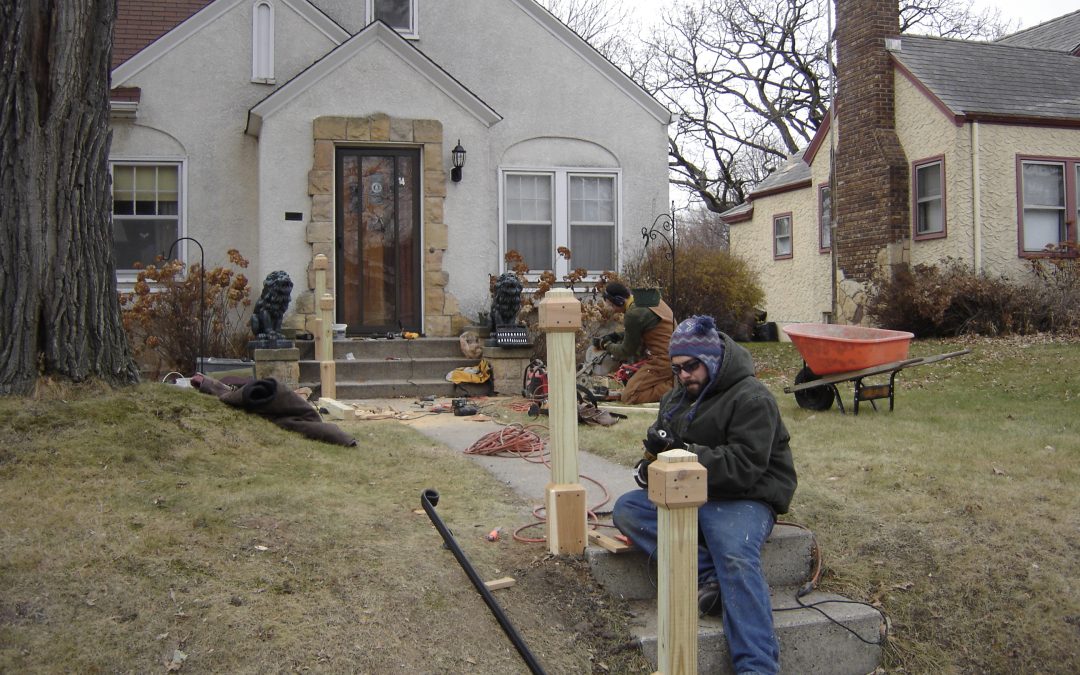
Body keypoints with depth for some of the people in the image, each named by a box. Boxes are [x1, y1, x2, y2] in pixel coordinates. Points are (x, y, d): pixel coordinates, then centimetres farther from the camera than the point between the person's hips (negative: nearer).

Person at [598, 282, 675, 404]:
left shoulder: (633, 315, -17)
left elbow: (627, 351, -5)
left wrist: (608, 346, 12)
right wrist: (617, 336, 21)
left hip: (663, 361, -9)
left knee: (628, 396, -7)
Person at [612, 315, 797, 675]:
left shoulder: (752, 399, -11)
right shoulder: (677, 398, 15)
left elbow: (743, 467, -21)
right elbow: (660, 443, 25)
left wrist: (686, 453, -27)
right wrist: (654, 459, -1)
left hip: (742, 498, -7)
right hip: (687, 493, 8)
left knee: (735, 556, -36)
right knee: (626, 509, -14)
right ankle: (710, 574, -25)